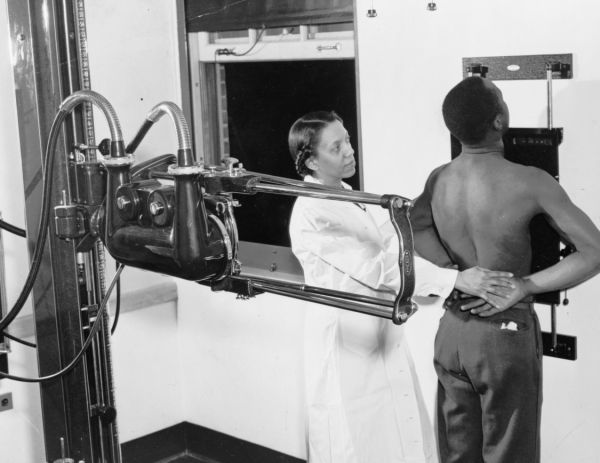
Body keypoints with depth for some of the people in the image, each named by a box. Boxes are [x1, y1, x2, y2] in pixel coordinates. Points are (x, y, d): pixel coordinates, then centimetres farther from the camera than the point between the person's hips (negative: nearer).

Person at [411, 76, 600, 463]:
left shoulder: (438, 179, -3)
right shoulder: (530, 182, -17)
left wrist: (460, 275, -9)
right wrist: (524, 286, -16)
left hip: (452, 330, 5)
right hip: (506, 334, -5)